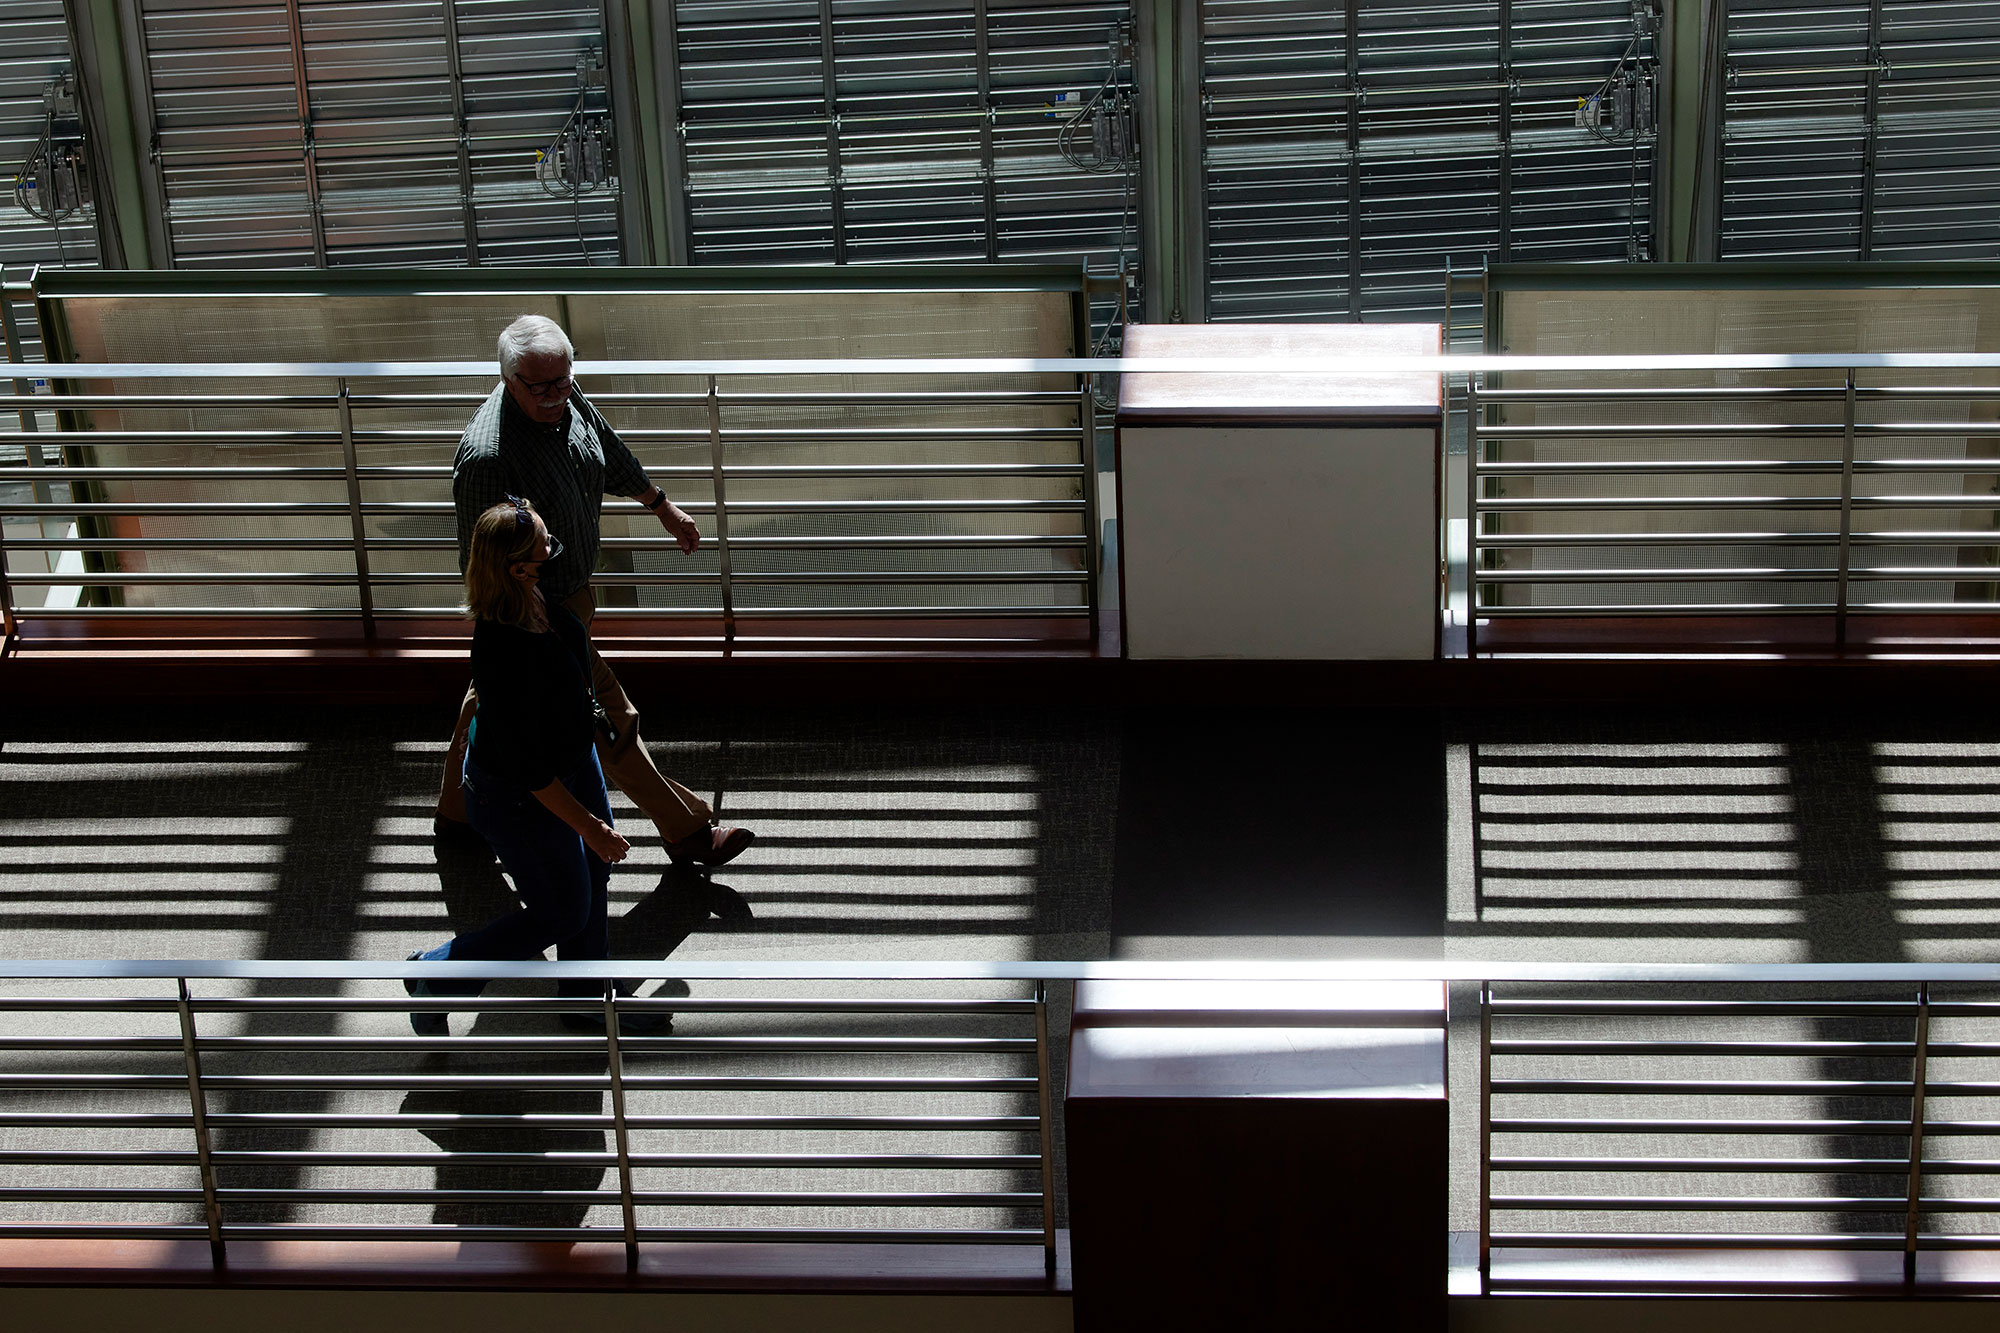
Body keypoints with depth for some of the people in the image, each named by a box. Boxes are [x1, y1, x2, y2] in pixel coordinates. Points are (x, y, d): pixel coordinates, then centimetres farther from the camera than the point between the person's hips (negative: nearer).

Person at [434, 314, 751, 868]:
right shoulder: (487, 456, -36)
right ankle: (687, 832, 19)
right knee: (610, 719, 4)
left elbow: (610, 451, 12)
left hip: (568, 588, 9)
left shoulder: (564, 397, -10)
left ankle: (456, 810, 48)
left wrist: (662, 506, 24)